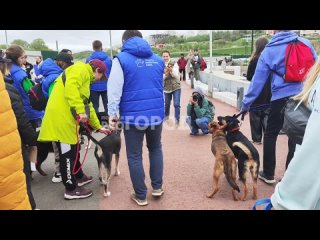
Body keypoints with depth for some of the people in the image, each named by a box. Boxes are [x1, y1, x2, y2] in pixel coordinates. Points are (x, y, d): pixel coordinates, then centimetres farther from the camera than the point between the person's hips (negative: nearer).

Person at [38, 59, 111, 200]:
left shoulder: (85, 79, 26)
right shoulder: (81, 69, -3)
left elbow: (87, 105, 27)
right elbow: (70, 87, -23)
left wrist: (98, 127, 28)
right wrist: (80, 111, -25)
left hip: (67, 117, 10)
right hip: (60, 116, -10)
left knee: (73, 149, 21)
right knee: (67, 153, 0)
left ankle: (79, 177, 39)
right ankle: (71, 189, 12)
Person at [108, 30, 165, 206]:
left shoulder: (121, 59, -4)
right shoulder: (158, 59, 10)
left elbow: (115, 89, -11)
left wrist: (112, 113, -5)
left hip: (133, 116, -4)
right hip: (156, 113, 4)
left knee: (134, 156, 10)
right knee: (156, 149, 23)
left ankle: (141, 196, 20)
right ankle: (157, 187, 29)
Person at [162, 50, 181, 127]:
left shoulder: (174, 64, -2)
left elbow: (176, 75, -12)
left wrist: (171, 71, -30)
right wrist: (165, 74, -27)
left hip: (176, 87, -1)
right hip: (166, 88, 2)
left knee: (176, 104, -7)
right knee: (166, 104, 15)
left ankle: (177, 120, 3)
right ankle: (166, 117, 39)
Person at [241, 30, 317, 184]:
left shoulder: (269, 51, -1)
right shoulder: (305, 43, 7)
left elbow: (258, 80, -2)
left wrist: (245, 104, 4)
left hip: (281, 99, -3)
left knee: (270, 135, 11)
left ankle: (268, 174, 19)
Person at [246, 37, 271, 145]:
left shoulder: (255, 60, -13)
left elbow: (249, 77, -7)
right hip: (269, 92, 4)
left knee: (255, 116, 8)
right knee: (267, 115, 14)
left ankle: (257, 138, 14)